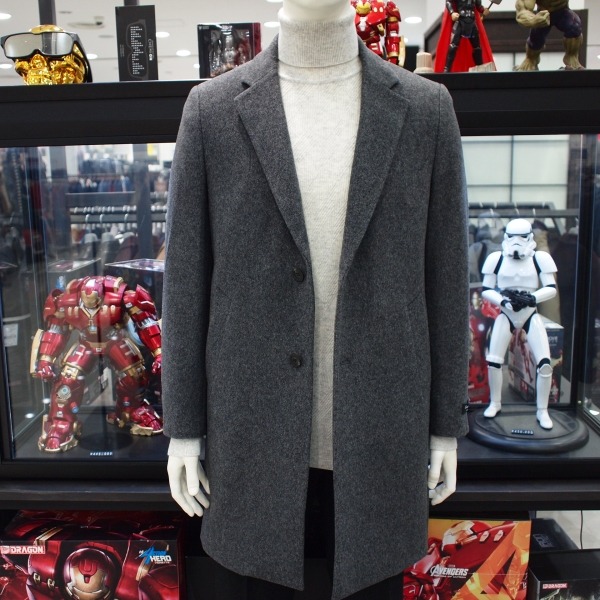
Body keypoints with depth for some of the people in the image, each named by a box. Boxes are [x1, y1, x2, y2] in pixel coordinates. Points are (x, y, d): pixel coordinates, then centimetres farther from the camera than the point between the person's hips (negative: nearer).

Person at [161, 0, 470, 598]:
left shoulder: (426, 108, -2)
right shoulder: (212, 109, -3)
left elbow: (443, 277, 0)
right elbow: (186, 278, -2)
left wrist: (446, 427, 4)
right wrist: (182, 428, 0)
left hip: (379, 420, 1)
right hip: (258, 419, 0)